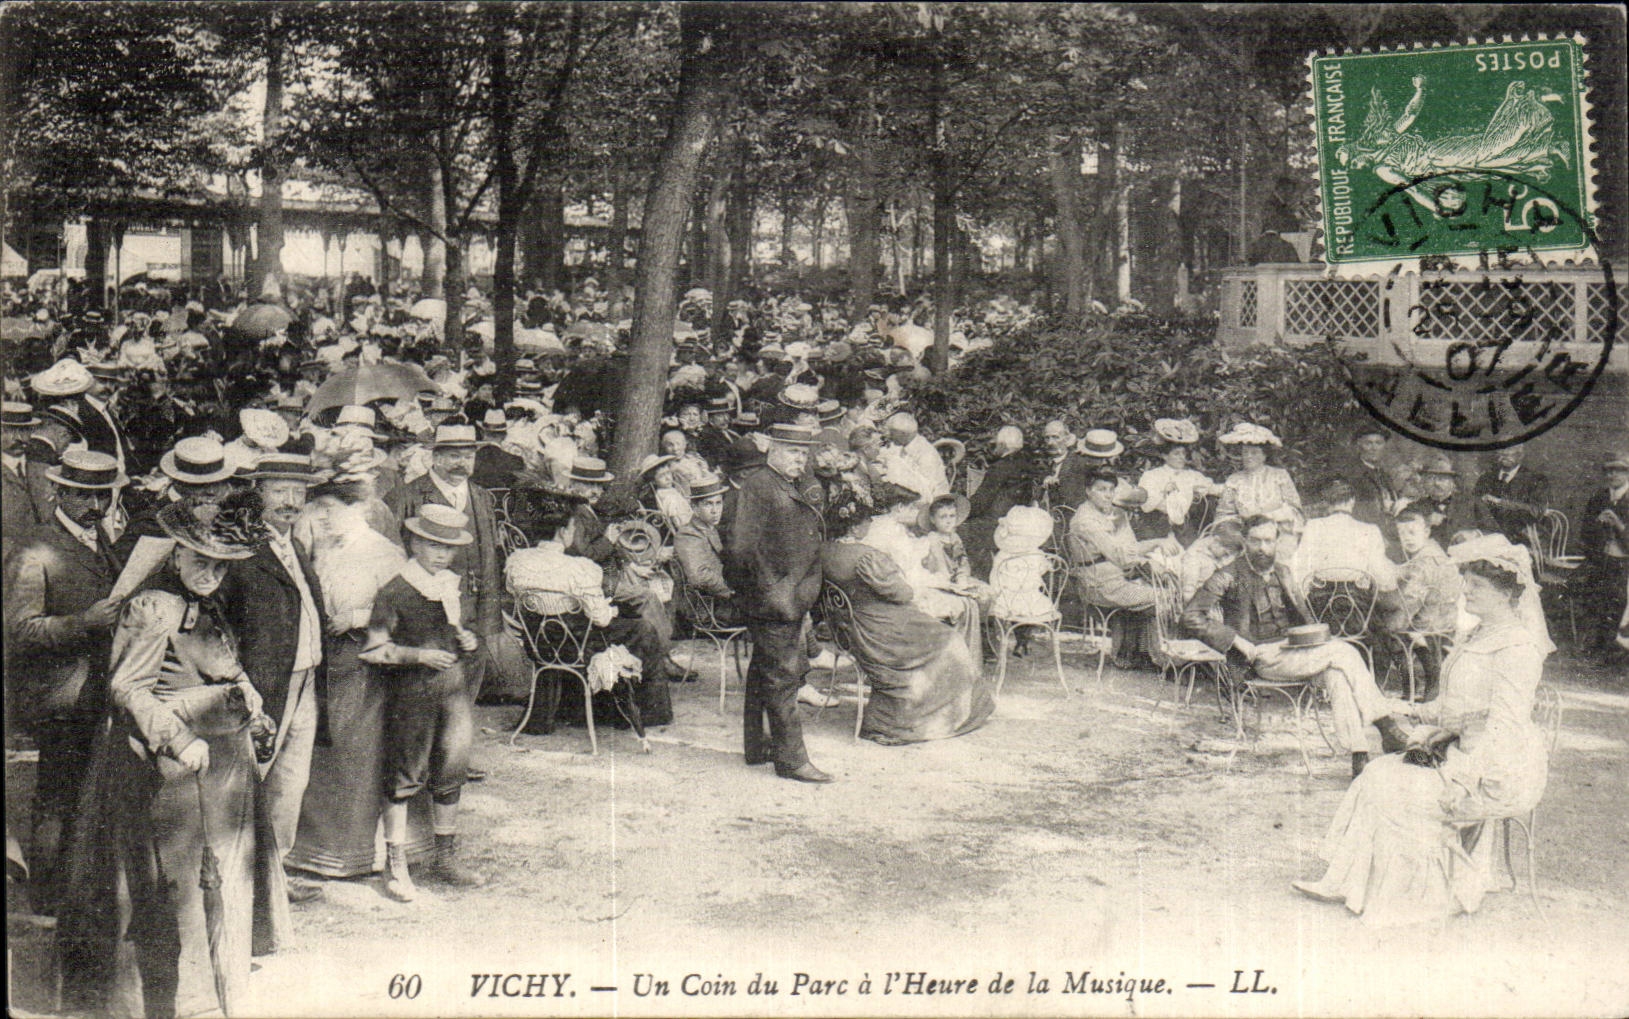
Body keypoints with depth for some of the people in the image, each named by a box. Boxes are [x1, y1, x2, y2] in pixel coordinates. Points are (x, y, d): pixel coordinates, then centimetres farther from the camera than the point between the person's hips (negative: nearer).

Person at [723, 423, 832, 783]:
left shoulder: (793, 489, 17)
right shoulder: (757, 485, -13)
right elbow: (742, 545, -20)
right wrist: (773, 591, -20)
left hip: (792, 600, 10)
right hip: (770, 601, -10)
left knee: (764, 671, 17)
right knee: (782, 673, -7)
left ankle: (758, 746, 27)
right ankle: (791, 757, -4)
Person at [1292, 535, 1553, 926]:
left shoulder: (1516, 647, -18)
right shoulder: (1479, 637, 15)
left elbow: (1505, 725, -24)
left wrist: (1463, 774, -24)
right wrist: (1433, 731, 4)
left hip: (1501, 776, -10)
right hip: (1469, 757, 10)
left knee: (1393, 791, -16)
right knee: (1381, 773, -2)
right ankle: (1342, 884, -1)